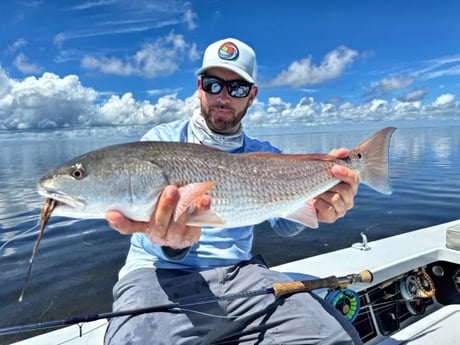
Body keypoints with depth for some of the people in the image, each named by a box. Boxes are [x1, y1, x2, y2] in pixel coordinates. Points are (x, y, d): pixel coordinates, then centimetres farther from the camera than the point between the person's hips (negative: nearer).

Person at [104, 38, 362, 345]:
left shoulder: (264, 155, 9)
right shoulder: (161, 140, 0)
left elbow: (284, 222, -7)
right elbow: (158, 213, -13)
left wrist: (313, 204, -31)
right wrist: (172, 242, -38)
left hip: (237, 272, 4)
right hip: (160, 272, -3)